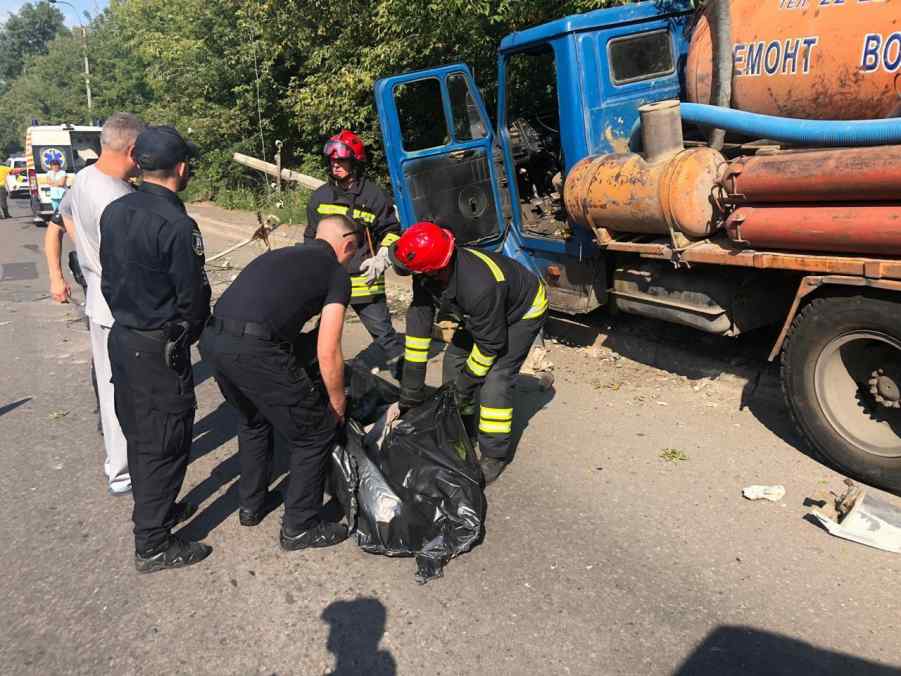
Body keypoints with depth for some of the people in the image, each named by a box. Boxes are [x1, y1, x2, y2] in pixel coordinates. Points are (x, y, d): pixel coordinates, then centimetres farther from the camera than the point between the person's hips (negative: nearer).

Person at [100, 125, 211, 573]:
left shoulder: (114, 212, 4)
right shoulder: (176, 224, -22)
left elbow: (109, 279, 11)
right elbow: (193, 297, -17)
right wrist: (187, 335, 2)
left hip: (121, 337, 9)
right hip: (159, 349, -9)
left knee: (139, 434, 21)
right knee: (165, 444, 2)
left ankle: (154, 509, 39)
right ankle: (153, 545, 12)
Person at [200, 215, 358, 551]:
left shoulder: (283, 255, 27)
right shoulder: (336, 274, 7)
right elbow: (327, 354, 0)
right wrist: (338, 404, 17)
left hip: (211, 339, 8)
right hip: (254, 349, -8)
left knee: (253, 419, 33)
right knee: (316, 434, 11)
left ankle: (250, 505, 45)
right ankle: (299, 527, 23)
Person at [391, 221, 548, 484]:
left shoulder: (478, 286, -45)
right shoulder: (425, 278, -23)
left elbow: (490, 344, -31)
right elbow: (418, 324, -17)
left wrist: (464, 386, -17)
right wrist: (410, 392, -16)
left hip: (523, 312, -8)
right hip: (480, 313, 8)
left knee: (496, 377, -16)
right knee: (455, 359, 4)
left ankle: (494, 455, -1)